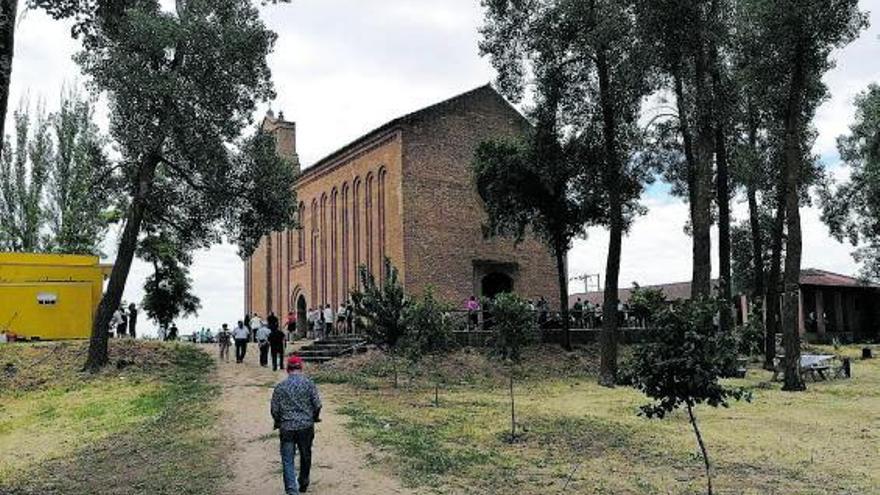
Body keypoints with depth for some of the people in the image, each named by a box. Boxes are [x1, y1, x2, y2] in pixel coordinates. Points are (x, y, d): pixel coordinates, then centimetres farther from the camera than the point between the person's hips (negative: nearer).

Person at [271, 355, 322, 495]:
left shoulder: (280, 387, -2)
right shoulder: (309, 383, -4)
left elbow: (274, 410, -2)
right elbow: (317, 405, -7)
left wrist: (278, 422, 17)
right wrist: (315, 417, 12)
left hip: (286, 428, -1)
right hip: (306, 427, 1)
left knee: (288, 460, 3)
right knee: (305, 456, 19)